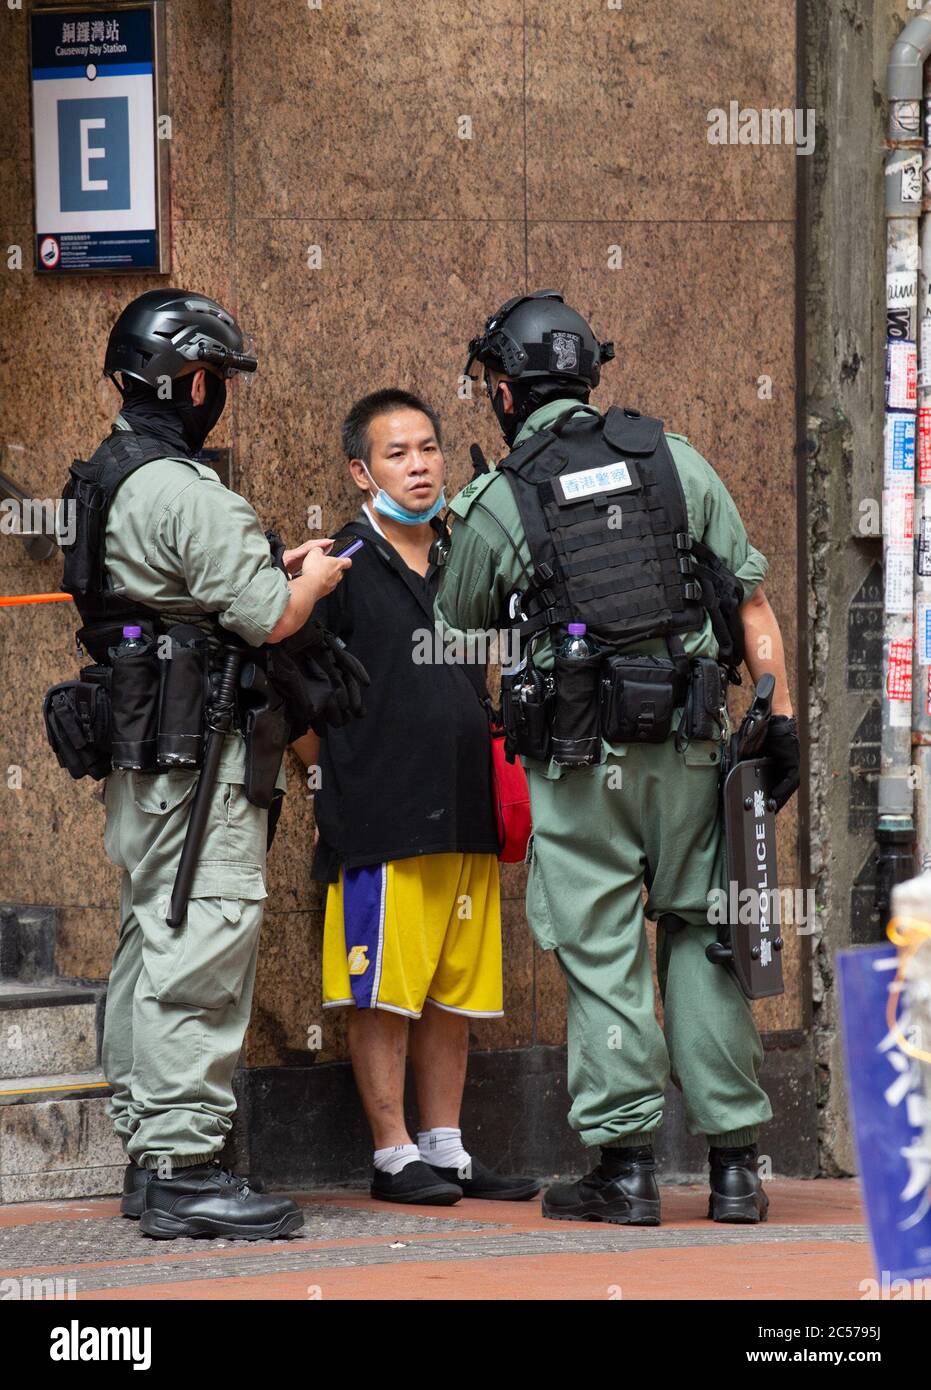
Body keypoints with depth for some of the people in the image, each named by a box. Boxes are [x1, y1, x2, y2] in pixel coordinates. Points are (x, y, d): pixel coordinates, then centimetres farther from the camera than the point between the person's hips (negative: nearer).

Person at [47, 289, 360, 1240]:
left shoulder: (108, 483, 15)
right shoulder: (183, 490, -17)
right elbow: (267, 618, -18)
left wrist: (274, 567, 20)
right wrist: (312, 583, 2)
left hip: (140, 757, 11)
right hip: (199, 756, -11)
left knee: (151, 946, 14)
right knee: (199, 954, -11)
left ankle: (148, 1152, 19)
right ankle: (183, 1169, -13)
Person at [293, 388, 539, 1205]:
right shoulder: (343, 569, -5)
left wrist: (498, 788, 15)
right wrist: (335, 776, -6)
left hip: (466, 818, 6)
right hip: (380, 822, -6)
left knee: (456, 989, 9)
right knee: (385, 990, -3)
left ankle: (445, 1148, 16)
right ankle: (394, 1156, 2)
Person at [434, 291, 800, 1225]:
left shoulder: (498, 501, -2)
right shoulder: (674, 459, 5)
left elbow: (457, 621, 14)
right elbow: (752, 599, 4)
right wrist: (780, 716, 8)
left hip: (579, 759, -2)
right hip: (688, 744, 2)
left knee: (602, 955, 3)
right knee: (701, 937, 9)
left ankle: (624, 1165, 2)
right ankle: (734, 1164, 8)